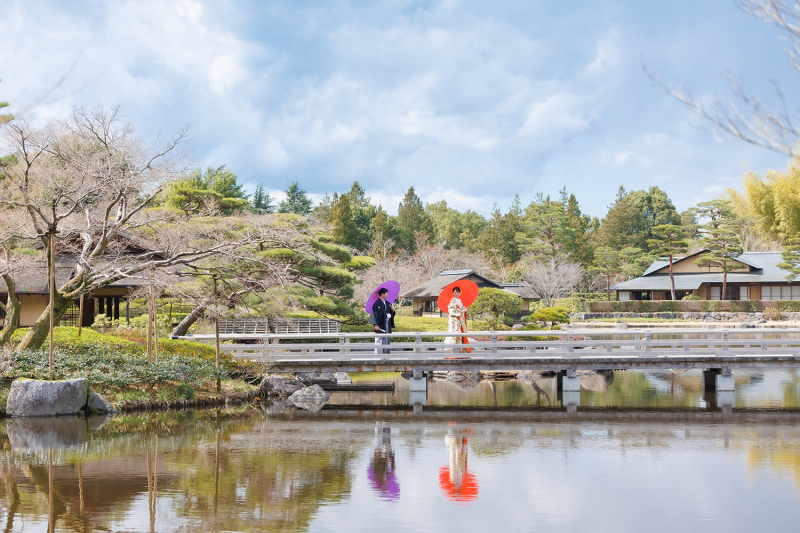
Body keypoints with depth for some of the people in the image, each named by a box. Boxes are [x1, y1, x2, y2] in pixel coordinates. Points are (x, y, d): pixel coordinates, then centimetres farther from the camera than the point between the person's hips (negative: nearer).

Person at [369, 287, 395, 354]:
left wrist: (393, 311, -5)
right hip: (380, 326, -7)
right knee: (379, 341, -6)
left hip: (387, 325, 7)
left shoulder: (388, 304, 13)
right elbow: (374, 314, -12)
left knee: (386, 341, 7)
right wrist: (376, 324, -18)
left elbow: (391, 314, 17)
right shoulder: (377, 303, -8)